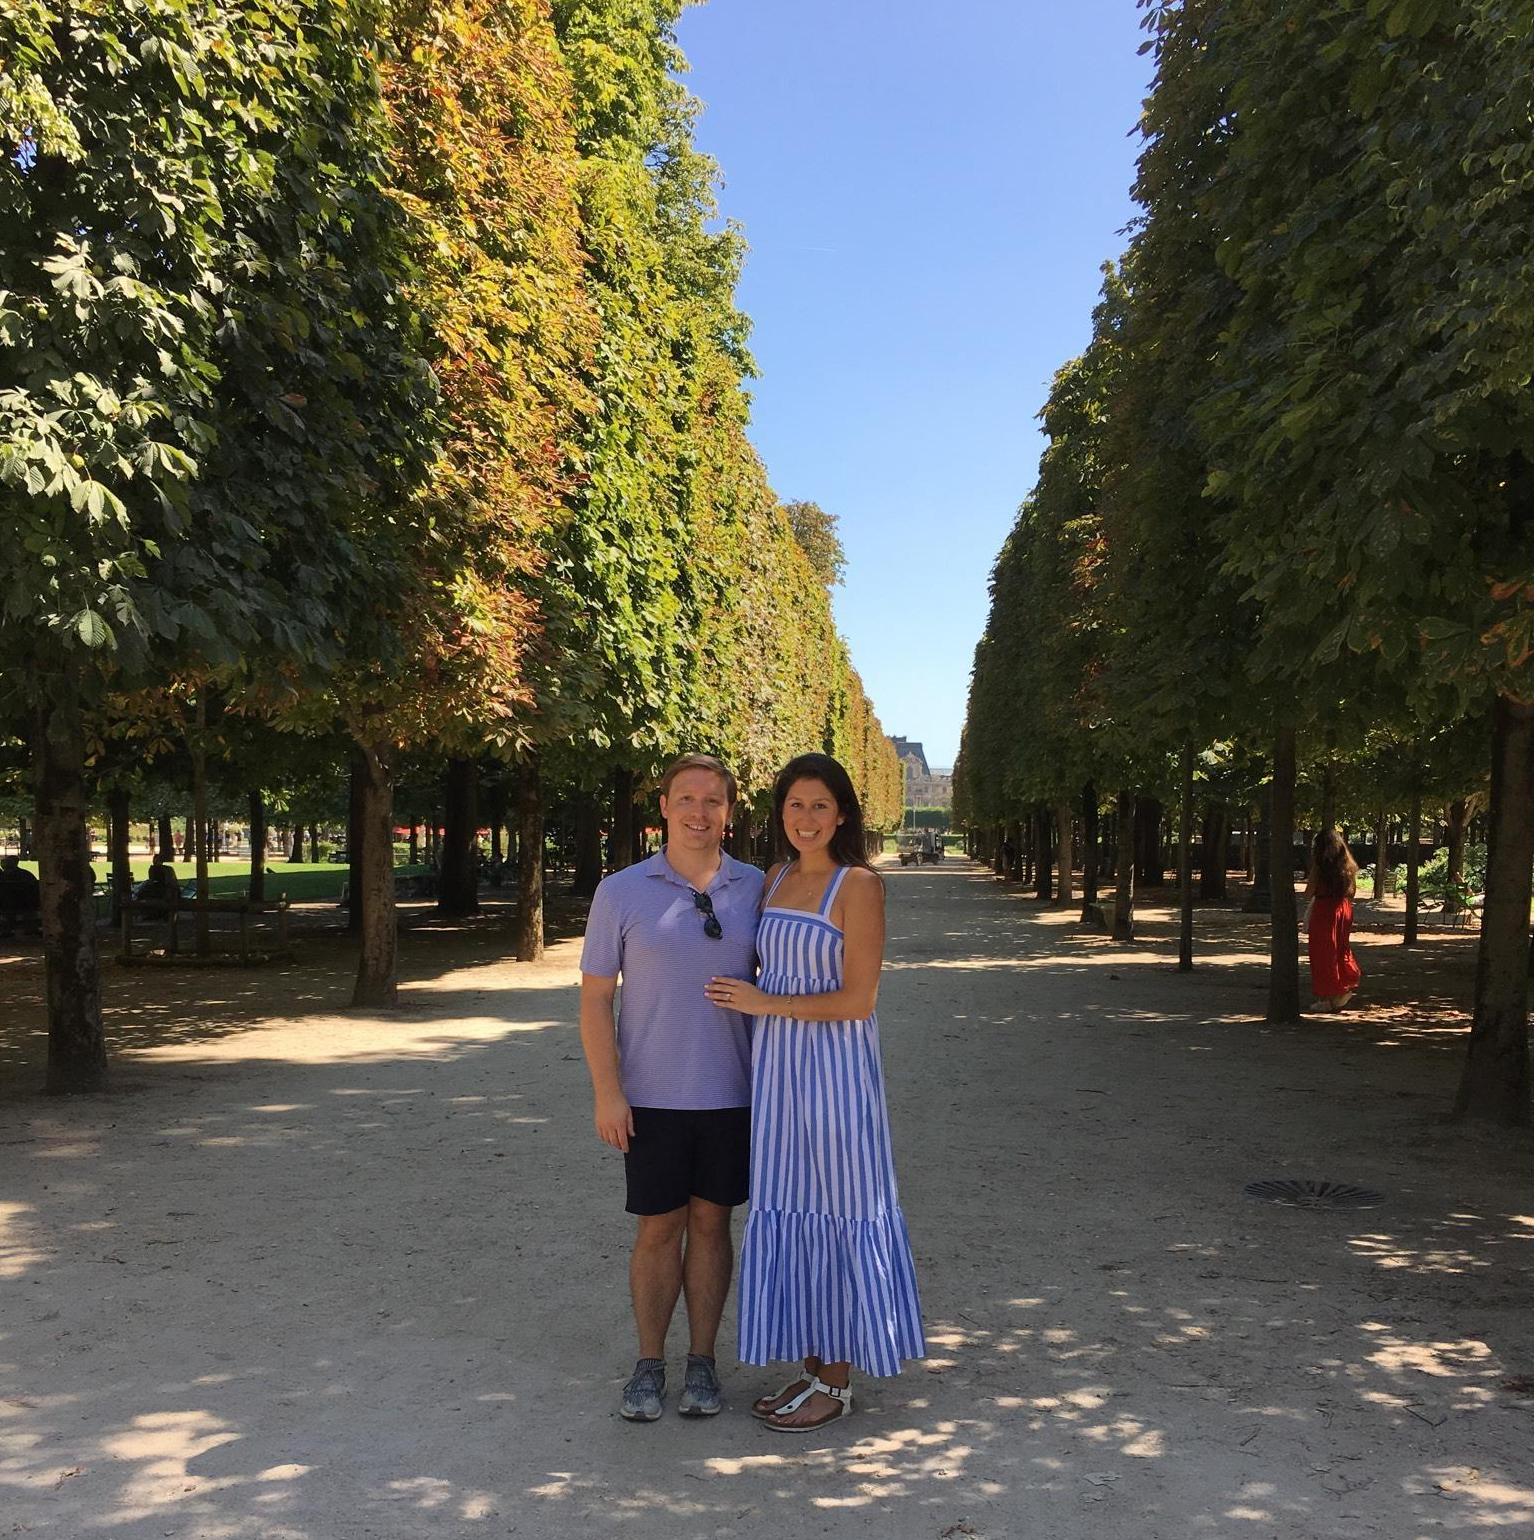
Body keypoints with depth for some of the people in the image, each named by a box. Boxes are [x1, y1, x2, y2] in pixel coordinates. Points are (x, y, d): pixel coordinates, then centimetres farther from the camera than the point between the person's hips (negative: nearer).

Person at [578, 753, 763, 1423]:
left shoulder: (756, 888, 1)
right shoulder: (622, 892, -4)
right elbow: (595, 998, -2)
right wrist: (607, 1091, -7)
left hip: (732, 1092, 1)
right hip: (652, 1096, -1)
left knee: (711, 1223, 11)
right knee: (657, 1229, 7)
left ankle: (702, 1361, 24)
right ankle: (649, 1365, 22)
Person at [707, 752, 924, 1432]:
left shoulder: (858, 885, -11)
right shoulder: (774, 879, 10)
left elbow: (857, 999, -15)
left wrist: (763, 1004, -10)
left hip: (834, 1068, -7)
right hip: (776, 1068, 7)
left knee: (836, 1211, 3)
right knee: (787, 1213, 12)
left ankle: (837, 1382, 17)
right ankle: (809, 1368, 25)